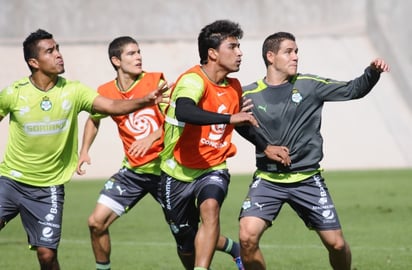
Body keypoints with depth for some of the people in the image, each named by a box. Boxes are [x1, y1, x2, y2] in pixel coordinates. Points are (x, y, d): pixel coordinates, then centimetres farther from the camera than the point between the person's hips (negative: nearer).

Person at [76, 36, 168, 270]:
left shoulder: (156, 81, -10)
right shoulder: (105, 92, 0)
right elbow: (94, 119, 21)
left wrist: (152, 137, -29)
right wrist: (84, 151, 9)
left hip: (163, 166, -3)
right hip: (133, 170, 3)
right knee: (97, 222, -4)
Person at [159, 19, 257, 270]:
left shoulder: (235, 87, 2)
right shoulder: (193, 80, -22)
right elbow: (184, 111, -45)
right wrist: (229, 118, -50)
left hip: (213, 169, 3)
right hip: (180, 172, -3)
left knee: (210, 207, -31)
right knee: (187, 245, 10)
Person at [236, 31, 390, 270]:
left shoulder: (309, 85, -1)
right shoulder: (249, 95, -1)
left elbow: (353, 90, -1)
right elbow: (242, 127, 15)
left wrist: (373, 72, -19)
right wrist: (265, 147, -1)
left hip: (307, 179, 1)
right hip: (267, 179, -1)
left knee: (336, 243, 0)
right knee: (247, 236, -20)